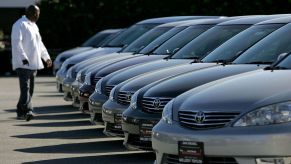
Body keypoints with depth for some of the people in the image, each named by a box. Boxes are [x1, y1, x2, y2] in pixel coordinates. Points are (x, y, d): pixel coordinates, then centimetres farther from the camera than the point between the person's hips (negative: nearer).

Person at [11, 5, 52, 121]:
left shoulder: (33, 26, 22)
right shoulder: (20, 25, -8)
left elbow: (39, 43, 32)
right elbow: (16, 42, -19)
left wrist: (46, 57, 29)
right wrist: (23, 57, -28)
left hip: (33, 63, 9)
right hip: (23, 64, -9)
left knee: (29, 89, 9)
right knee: (25, 87, -17)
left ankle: (21, 112, 15)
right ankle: (27, 111, -26)